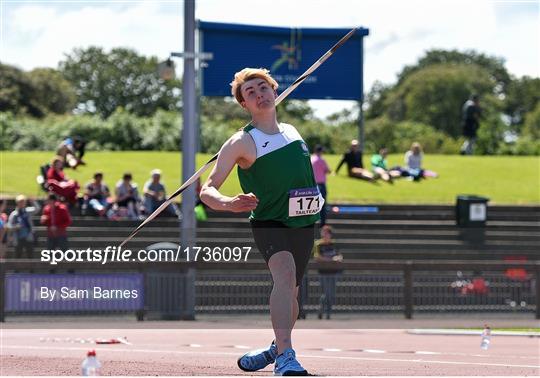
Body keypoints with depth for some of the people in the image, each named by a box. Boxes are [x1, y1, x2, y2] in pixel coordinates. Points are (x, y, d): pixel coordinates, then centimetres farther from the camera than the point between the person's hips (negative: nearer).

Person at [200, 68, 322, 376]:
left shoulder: (292, 131, 8)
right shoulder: (241, 143, -11)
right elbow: (207, 190, -15)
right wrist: (229, 203, -35)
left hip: (303, 225, 6)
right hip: (268, 223, -6)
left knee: (291, 292, 16)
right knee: (285, 272, -32)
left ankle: (277, 348, 43)